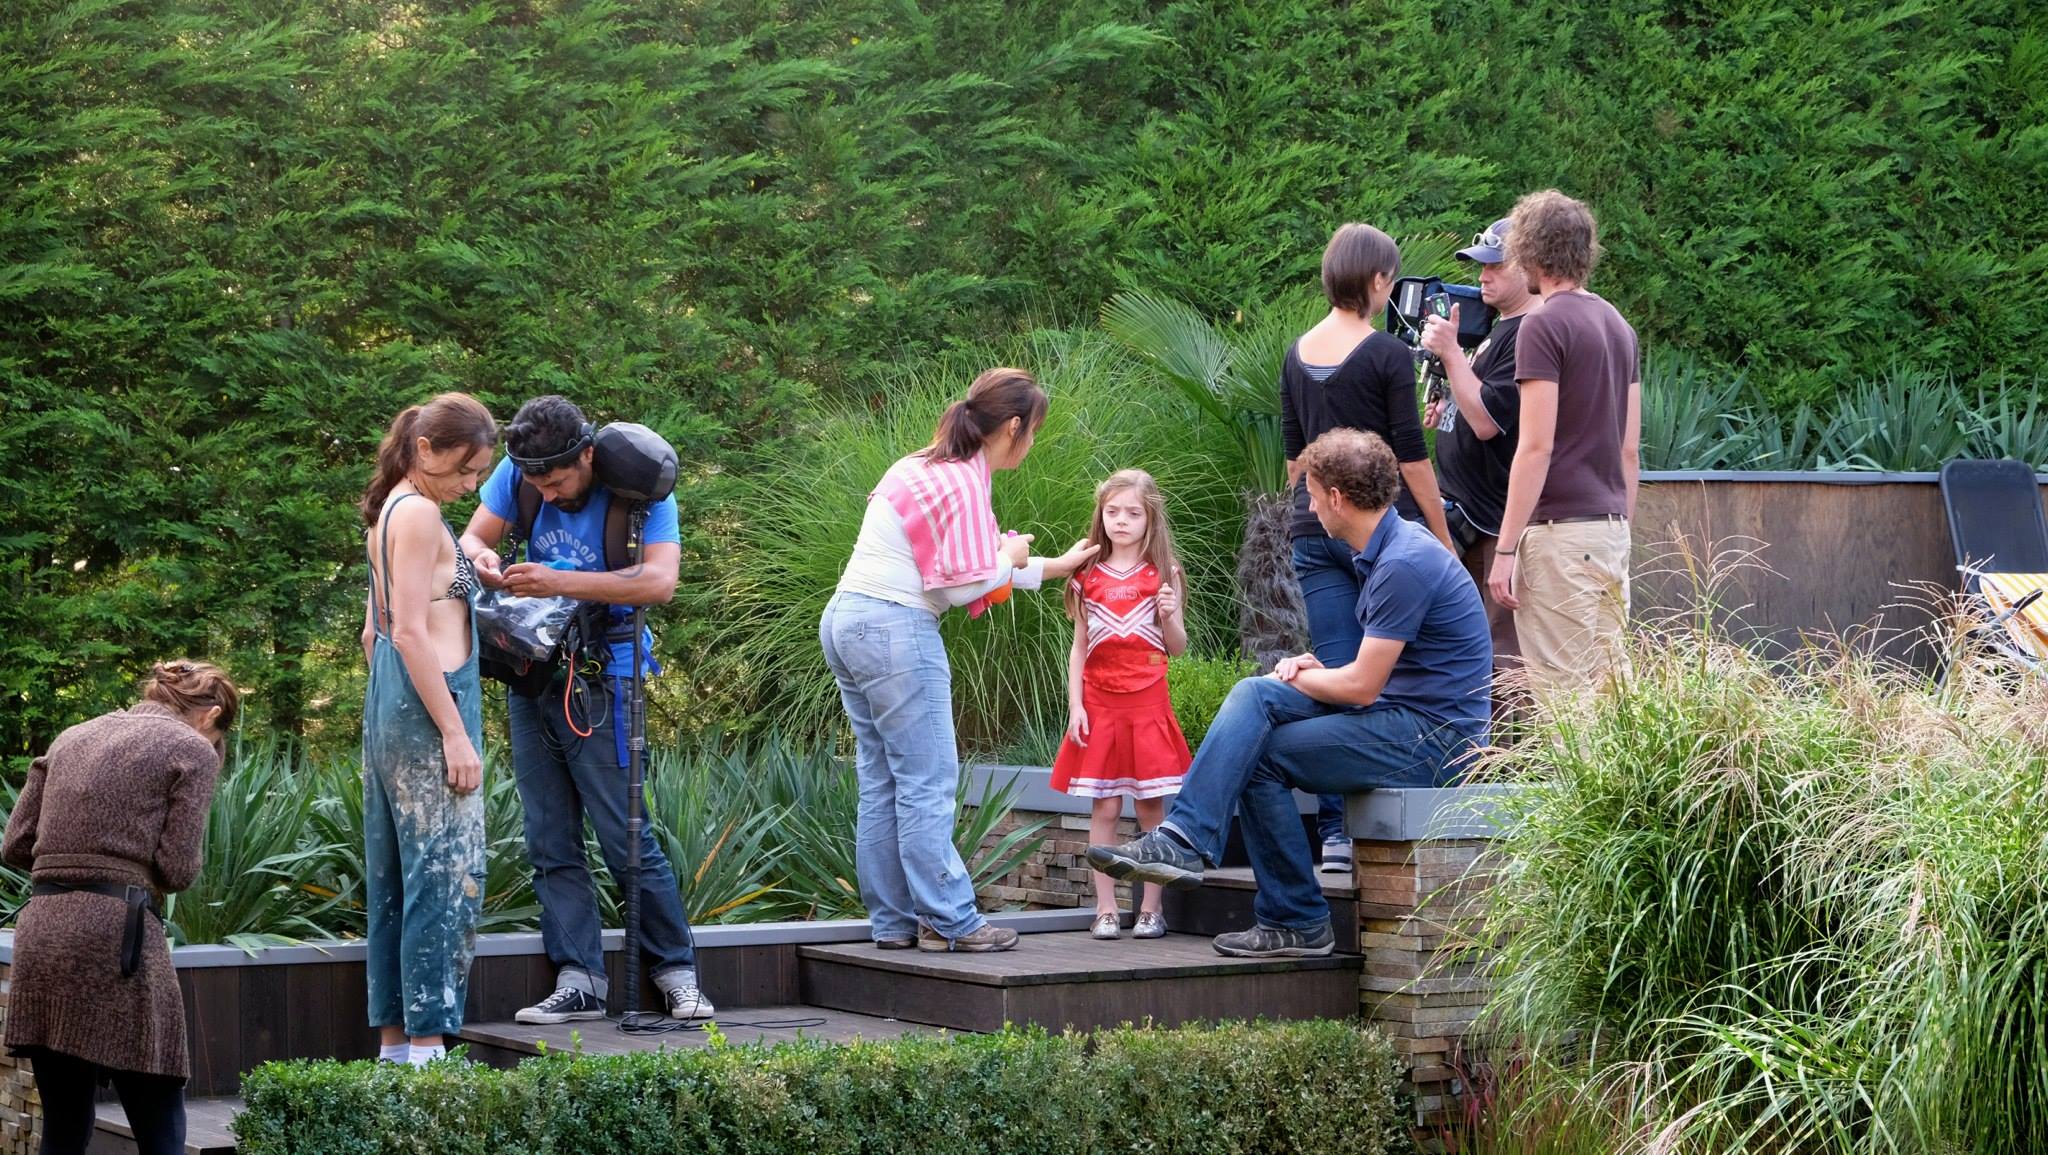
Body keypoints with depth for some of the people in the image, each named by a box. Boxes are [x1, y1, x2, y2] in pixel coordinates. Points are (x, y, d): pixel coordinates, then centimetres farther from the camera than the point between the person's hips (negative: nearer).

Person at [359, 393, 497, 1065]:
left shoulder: (389, 513, 17)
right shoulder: (420, 512, -11)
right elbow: (411, 633, -17)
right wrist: (455, 733, -17)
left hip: (389, 708, 10)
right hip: (429, 706, -10)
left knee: (395, 880, 11)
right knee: (446, 876, -8)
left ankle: (394, 1042, 15)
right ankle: (428, 1043, -9)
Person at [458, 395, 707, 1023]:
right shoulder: (517, 474, -1)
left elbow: (660, 581, -27)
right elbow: (474, 535, 5)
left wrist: (559, 582, -36)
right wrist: (482, 558, -21)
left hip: (597, 679, -5)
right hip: (529, 672, 6)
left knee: (626, 839, -5)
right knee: (550, 844, 5)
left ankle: (678, 973, 7)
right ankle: (580, 982, 8)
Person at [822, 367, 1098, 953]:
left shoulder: (925, 466, 18)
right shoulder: (966, 482, -11)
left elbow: (954, 566, 25)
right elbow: (962, 586, -13)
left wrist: (1057, 565, 31)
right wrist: (1011, 559, 6)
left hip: (845, 620, 10)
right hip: (896, 628, -10)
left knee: (881, 783, 10)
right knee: (927, 782, -4)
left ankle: (893, 921, 13)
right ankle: (950, 920, -1)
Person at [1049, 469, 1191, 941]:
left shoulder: (1162, 575, 4)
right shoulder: (1088, 578, 9)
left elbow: (1177, 647, 7)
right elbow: (1079, 647, 11)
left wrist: (1169, 615, -13)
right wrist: (1075, 705, 2)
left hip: (1148, 706, -1)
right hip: (1100, 704, 1)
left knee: (1151, 807, 0)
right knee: (1104, 808, -1)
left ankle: (1150, 909, 4)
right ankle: (1106, 910, 3)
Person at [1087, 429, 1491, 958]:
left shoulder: (1404, 565, -20)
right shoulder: (1395, 543, 13)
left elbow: (1362, 686, -18)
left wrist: (1299, 680, 1)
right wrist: (1319, 671, 5)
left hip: (1433, 738, -9)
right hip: (1407, 719, 9)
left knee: (1260, 756, -13)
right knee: (1254, 696, -6)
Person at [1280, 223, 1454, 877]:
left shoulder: (1297, 355, 9)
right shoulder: (1388, 355, -8)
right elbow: (1410, 455, -7)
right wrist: (1442, 538, 0)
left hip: (1315, 529, 5)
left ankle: (1333, 831, -1)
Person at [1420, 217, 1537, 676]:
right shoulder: (1496, 328, 18)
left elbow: (1486, 421, -22)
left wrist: (1450, 352, -21)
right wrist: (1448, 408, 10)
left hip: (1496, 523, -11)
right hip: (1464, 511, 11)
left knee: (1502, 658, -10)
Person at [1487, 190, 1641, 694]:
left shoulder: (1544, 324, -10)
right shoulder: (1618, 326, 15)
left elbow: (1536, 447, -16)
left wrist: (1506, 548, -14)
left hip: (1560, 528, -8)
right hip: (1612, 526, 8)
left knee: (1561, 690, -6)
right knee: (1611, 684, 9)